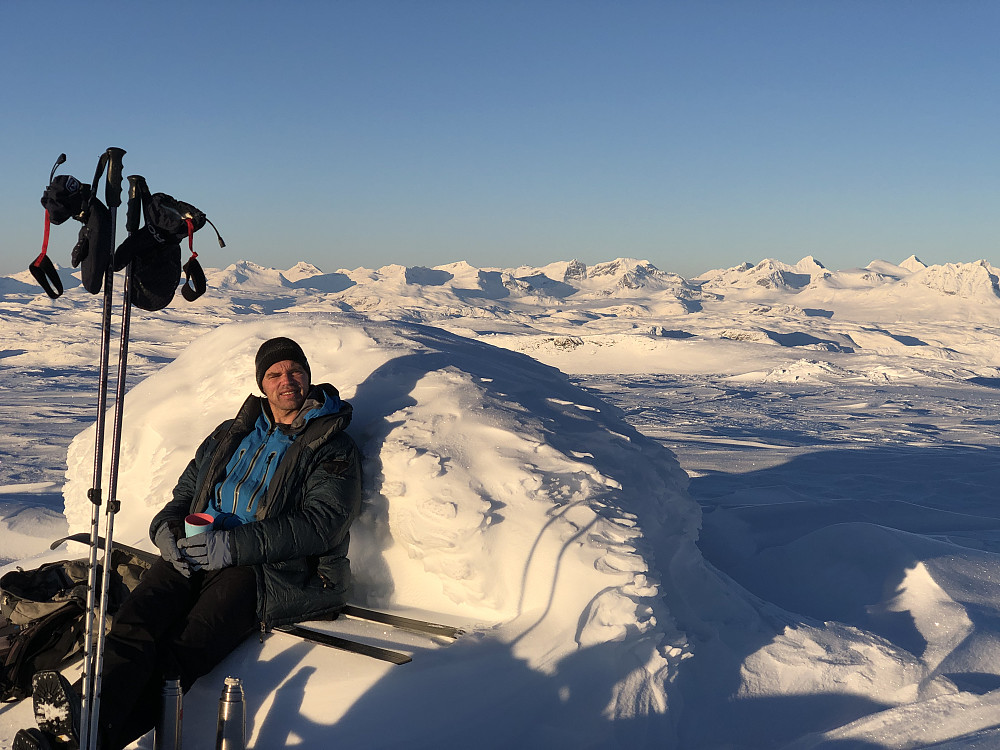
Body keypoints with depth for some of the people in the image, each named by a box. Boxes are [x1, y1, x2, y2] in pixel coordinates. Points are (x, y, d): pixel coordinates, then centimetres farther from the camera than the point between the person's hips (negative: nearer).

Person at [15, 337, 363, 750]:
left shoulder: (334, 449, 7)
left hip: (271, 569, -5)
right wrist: (166, 529, 2)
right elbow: (184, 494, 28)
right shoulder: (230, 434, 26)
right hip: (196, 553, 5)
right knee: (135, 624, -27)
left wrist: (234, 544, -17)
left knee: (181, 653, -30)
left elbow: (321, 523, -8)